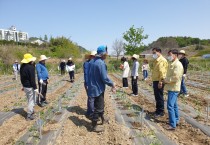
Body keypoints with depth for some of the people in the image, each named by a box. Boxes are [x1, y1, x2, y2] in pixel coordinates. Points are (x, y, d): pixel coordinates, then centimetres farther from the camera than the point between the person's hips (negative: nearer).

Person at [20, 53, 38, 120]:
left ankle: (31, 111, 41)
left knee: (29, 100, 24)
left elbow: (21, 77, 16)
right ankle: (29, 115, 9)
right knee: (31, 101, 3)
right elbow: (32, 79, -22)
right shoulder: (31, 67, -20)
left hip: (25, 86, 9)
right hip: (30, 87, -9)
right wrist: (35, 88, -18)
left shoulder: (22, 67, 8)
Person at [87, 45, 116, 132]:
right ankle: (94, 126, 17)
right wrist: (112, 84, -9)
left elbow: (89, 75, 12)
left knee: (100, 104, 25)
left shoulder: (91, 61, 5)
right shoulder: (101, 63, -23)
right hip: (98, 88, -9)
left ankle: (103, 118, 43)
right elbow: (104, 78, -23)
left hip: (92, 87, 9)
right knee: (98, 107, 5)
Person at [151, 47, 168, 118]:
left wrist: (160, 81, -24)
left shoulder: (162, 60, -14)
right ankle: (158, 110, 28)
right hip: (155, 81, 9)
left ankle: (161, 112, 11)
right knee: (157, 96, 16)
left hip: (159, 81, -9)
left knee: (159, 97, 0)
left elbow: (161, 72, -21)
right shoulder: (156, 60, 17)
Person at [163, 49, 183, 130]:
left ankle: (172, 125, -5)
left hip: (173, 88, -10)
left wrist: (166, 80, -14)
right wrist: (165, 80, 6)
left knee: (170, 106, -11)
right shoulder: (172, 64, 14)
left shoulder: (177, 64, -17)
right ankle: (176, 120, 31)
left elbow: (176, 77, -25)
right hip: (171, 88, 10)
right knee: (174, 105, 18)